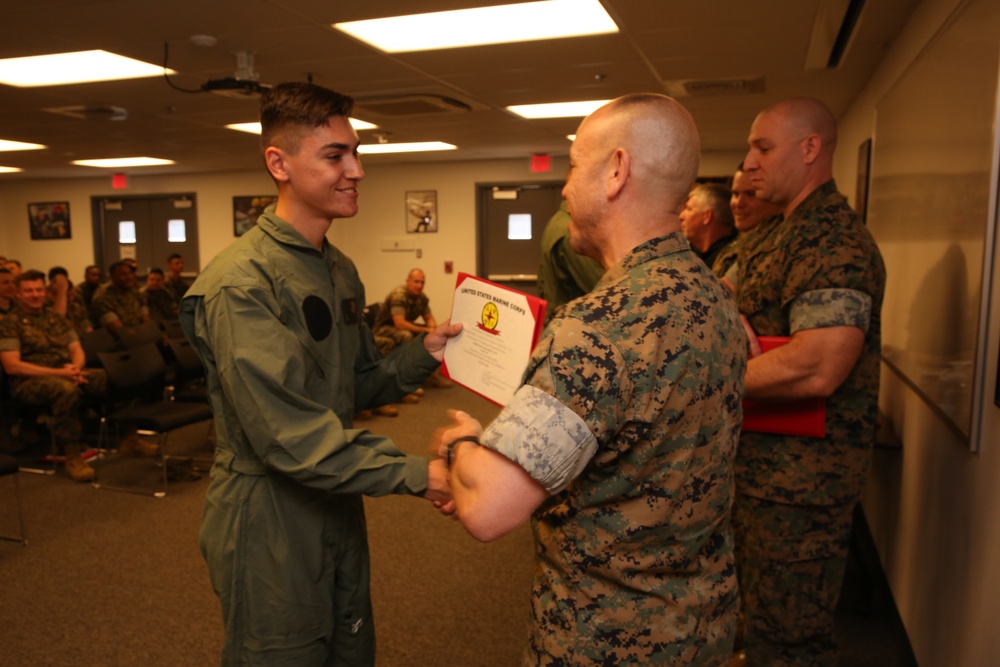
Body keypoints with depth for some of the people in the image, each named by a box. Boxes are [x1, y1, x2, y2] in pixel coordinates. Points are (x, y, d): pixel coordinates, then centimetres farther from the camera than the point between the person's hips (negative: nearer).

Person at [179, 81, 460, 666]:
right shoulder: (241, 283, -22)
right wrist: (415, 474, -26)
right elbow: (288, 433, -28)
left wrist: (423, 353, -7)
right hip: (271, 525, -8)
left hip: (338, 511, 8)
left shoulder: (341, 270, 7)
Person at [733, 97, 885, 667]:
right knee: (765, 621, 25)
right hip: (770, 468, 10)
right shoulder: (789, 235, 15)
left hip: (801, 479, -10)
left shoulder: (832, 240, -19)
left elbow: (816, 369, -31)